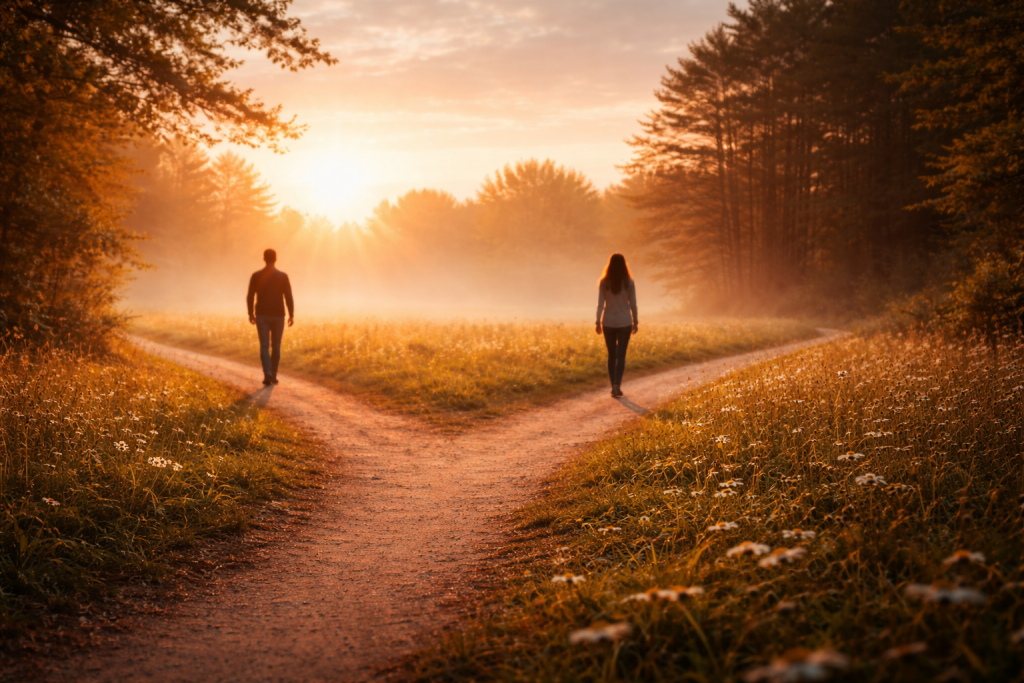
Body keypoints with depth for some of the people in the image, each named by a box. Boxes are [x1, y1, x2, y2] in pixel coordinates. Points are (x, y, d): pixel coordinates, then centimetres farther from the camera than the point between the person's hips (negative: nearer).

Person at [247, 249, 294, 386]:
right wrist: (292, 315, 0)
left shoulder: (256, 276, -2)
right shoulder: (283, 276, -4)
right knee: (276, 346, 14)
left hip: (262, 315, 0)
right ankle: (273, 375, 18)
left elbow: (250, 297, -1)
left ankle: (267, 376, -16)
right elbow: (288, 297, -7)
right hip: (278, 316, 0)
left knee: (264, 347, 0)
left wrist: (250, 313, 12)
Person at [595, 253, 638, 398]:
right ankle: (617, 384, -15)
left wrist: (598, 322, 3)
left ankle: (613, 386, 13)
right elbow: (633, 304, -3)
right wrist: (635, 322, 7)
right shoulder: (629, 282, -6)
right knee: (621, 355, 1)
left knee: (611, 355, 12)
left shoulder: (604, 282, -4)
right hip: (624, 322, -1)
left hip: (608, 322, 1)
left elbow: (600, 304, -4)